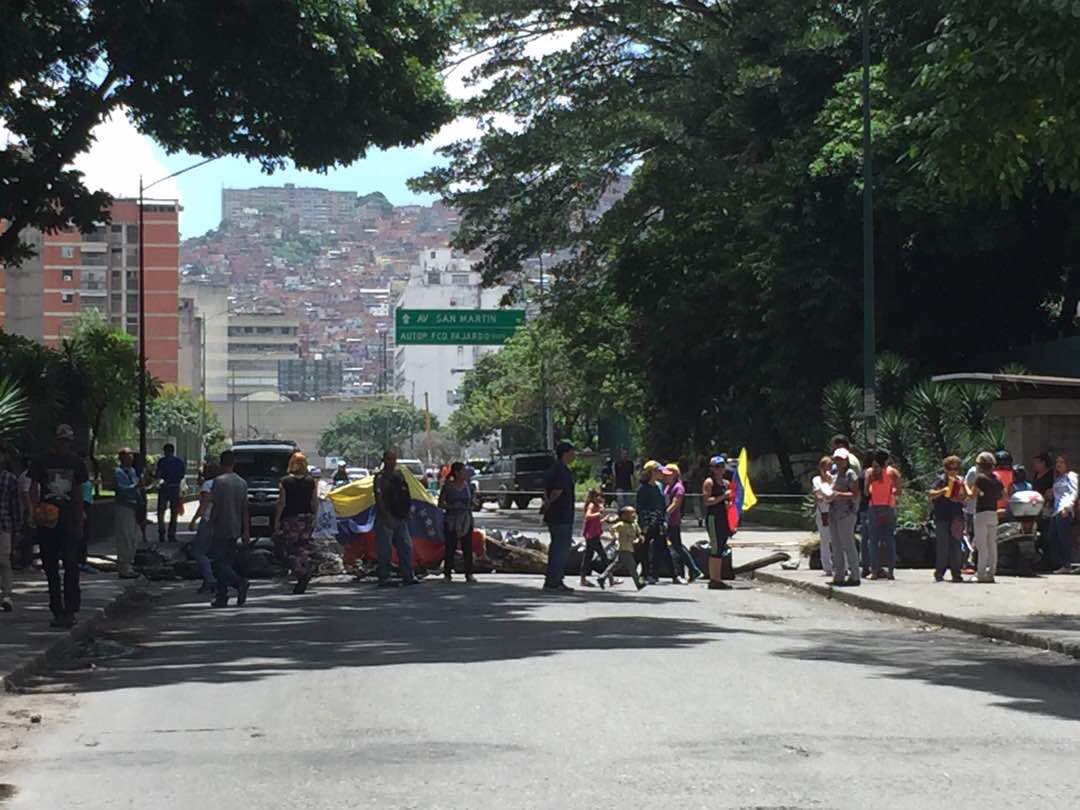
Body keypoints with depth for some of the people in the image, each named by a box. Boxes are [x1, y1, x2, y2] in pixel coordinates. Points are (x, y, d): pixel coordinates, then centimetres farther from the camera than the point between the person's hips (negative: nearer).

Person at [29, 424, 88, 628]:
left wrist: (79, 519, 10)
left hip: (69, 521, 0)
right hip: (47, 520, 0)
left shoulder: (76, 462, 9)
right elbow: (33, 488, 6)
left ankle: (70, 609, -5)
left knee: (71, 565, -9)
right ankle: (57, 611, 9)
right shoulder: (43, 461, 3)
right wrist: (37, 507, -12)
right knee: (50, 567, 3)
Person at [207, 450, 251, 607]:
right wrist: (246, 531, 12)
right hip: (235, 529, 6)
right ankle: (222, 597, 11)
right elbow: (245, 509, 9)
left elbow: (215, 506, -13)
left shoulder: (219, 481, -11)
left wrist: (211, 527, -7)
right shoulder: (242, 483, 8)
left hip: (221, 529, -6)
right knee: (227, 563, 11)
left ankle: (240, 582, -24)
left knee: (219, 563, -4)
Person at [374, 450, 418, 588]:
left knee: (406, 546, 7)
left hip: (400, 518, 8)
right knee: (384, 549, -3)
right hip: (385, 518, -7)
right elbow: (379, 498, -15)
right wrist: (386, 517, -20)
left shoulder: (399, 475, 13)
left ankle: (408, 576, 12)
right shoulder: (380, 477, -9)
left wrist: (408, 509, 12)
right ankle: (384, 578, 2)